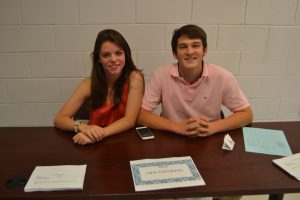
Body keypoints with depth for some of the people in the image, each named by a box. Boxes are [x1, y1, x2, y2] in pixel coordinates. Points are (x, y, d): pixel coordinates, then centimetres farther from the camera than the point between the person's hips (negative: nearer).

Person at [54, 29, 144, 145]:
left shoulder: (134, 77, -11)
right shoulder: (90, 83, -5)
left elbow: (130, 120, -16)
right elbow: (59, 119, -7)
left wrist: (101, 133, -31)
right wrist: (83, 128, -27)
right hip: (96, 143, 2)